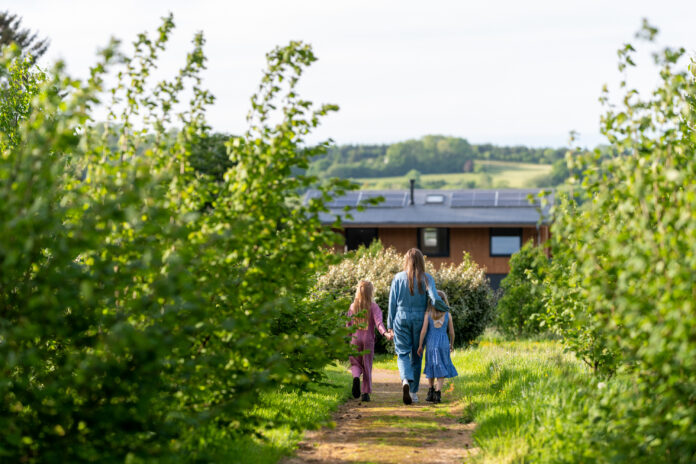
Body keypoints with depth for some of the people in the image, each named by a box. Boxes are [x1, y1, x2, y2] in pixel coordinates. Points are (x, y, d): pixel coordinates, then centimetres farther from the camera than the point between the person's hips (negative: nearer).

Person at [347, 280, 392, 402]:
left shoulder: (353, 307, 4)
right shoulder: (373, 307, -3)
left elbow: (348, 325, 6)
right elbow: (378, 322, -19)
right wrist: (385, 333, -30)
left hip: (355, 339, 1)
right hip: (368, 339, -1)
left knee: (355, 363, 13)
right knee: (367, 366, 7)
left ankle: (356, 377, -20)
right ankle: (366, 393, 5)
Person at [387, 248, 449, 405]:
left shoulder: (398, 278, -2)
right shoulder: (427, 278, -3)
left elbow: (392, 302, -1)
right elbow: (435, 299, -16)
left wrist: (390, 325, 5)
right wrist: (445, 308, 5)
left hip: (401, 319, -1)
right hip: (420, 320, 1)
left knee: (403, 354, 1)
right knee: (416, 355, 13)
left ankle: (406, 381, -28)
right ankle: (413, 392, 19)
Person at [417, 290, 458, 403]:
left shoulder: (428, 314, -3)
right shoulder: (448, 314, -1)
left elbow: (424, 330, -7)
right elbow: (452, 332, 3)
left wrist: (420, 345, 0)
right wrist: (451, 345, 19)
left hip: (431, 343, 1)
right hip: (443, 343, -1)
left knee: (432, 367, 18)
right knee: (441, 369, 3)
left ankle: (431, 391, 21)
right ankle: (438, 393, -8)